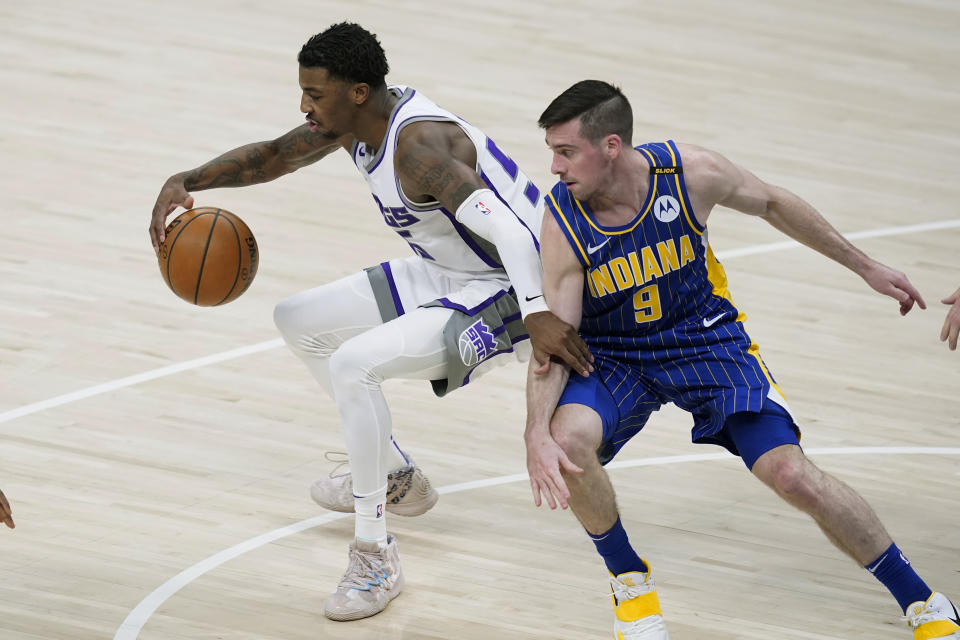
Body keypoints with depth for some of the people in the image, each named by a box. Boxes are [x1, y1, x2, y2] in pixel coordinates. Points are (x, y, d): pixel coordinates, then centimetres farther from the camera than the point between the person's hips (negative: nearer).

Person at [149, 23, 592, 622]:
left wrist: (538, 314, -56)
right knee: (299, 320, 18)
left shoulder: (417, 145, -31)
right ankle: (397, 478, 31)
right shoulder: (356, 120, -2)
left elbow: (505, 225, -42)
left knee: (351, 364, -28)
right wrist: (187, 181, -2)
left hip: (508, 288, -10)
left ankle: (376, 560, -18)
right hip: (449, 273, 10)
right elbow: (272, 156, 14)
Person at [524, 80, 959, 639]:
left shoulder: (692, 173, -22)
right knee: (567, 443, -30)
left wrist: (865, 267, 7)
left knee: (793, 476, -14)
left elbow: (772, 203, -1)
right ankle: (630, 579, -2)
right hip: (613, 356, 0)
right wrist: (538, 434, -39)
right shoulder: (564, 223, -23)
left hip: (706, 341, 0)